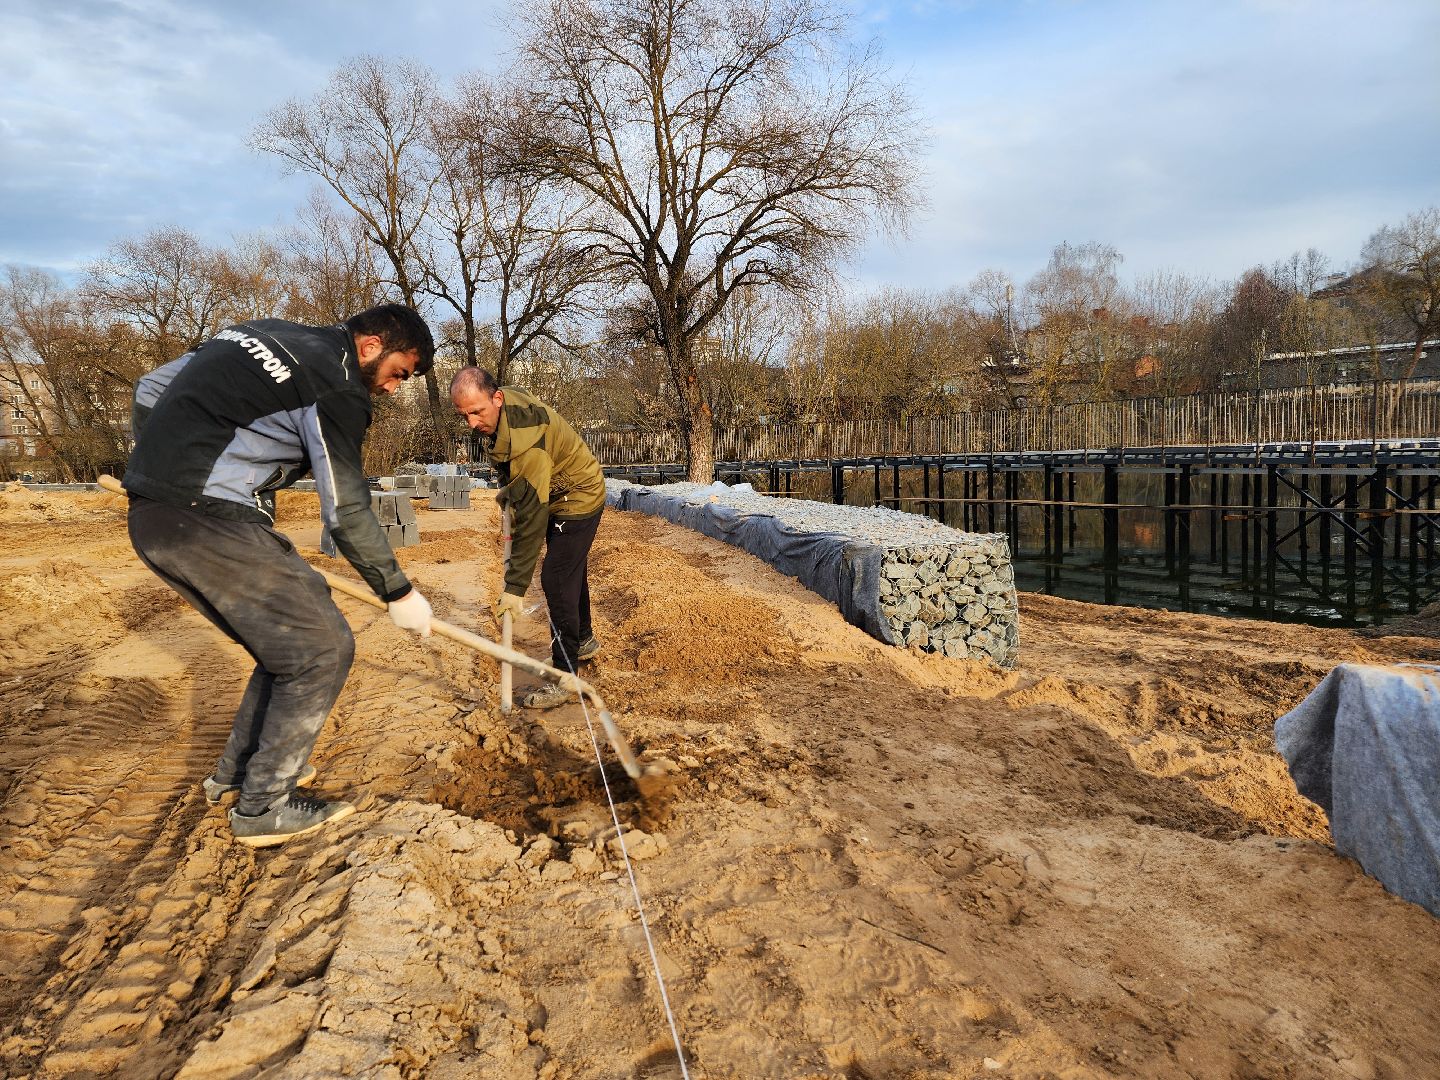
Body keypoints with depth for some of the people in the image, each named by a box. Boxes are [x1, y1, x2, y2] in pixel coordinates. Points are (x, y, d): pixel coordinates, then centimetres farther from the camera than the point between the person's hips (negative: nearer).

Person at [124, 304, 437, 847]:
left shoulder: (268, 334, 17)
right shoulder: (337, 386, -9)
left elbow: (150, 389, 21)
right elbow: (346, 513, -8)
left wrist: (157, 469, 32)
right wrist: (399, 593, 2)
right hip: (211, 523, -10)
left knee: (291, 637, 18)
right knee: (322, 648, -1)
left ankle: (238, 771, 30)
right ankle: (264, 806, 8)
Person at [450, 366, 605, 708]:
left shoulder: (527, 441, -38)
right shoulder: (500, 404, -11)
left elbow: (531, 519, -37)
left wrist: (515, 588, -35)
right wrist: (510, 489, 11)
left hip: (578, 500, -10)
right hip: (561, 494, 10)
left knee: (556, 580, -15)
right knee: (571, 571, 22)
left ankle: (564, 678, -8)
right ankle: (584, 641, 42)